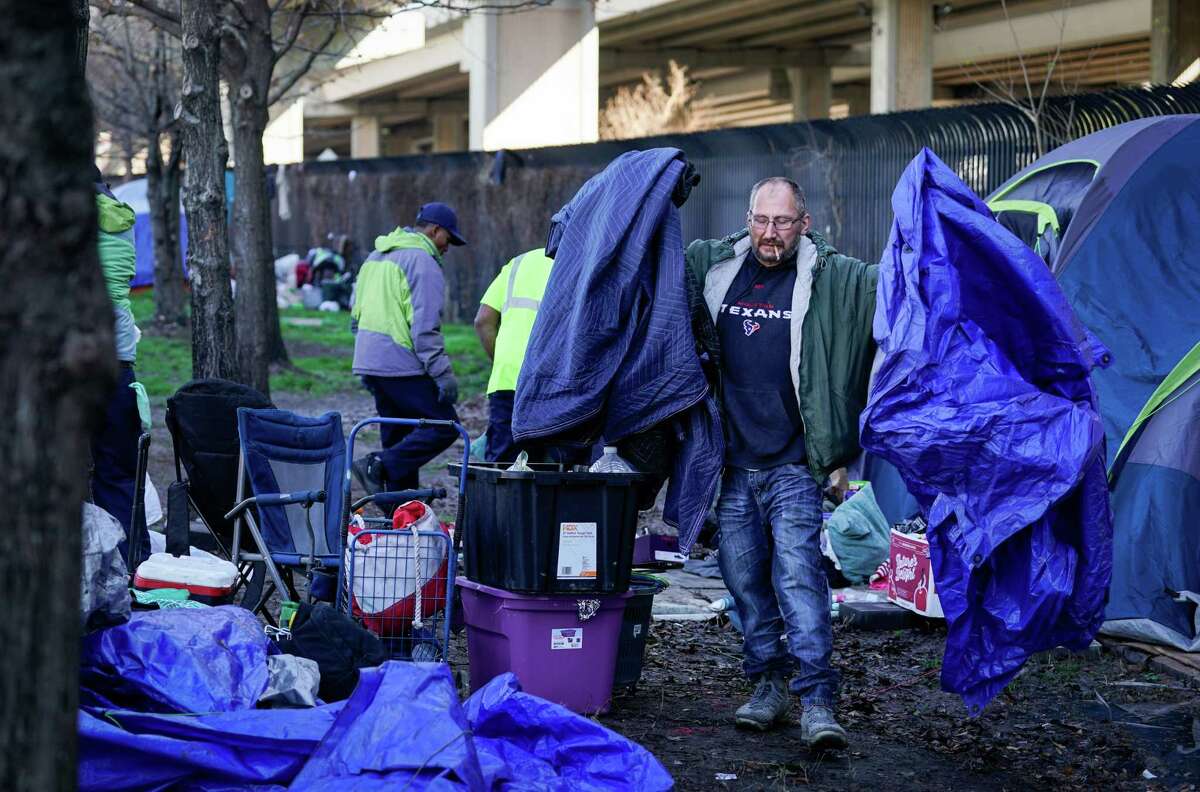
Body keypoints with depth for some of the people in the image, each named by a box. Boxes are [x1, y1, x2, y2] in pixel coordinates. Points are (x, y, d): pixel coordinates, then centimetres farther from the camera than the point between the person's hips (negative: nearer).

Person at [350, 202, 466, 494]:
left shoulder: (376, 257, 20)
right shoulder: (422, 261, -10)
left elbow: (356, 316, 24)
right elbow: (425, 326, -18)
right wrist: (443, 373, -18)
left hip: (370, 362, 9)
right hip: (403, 366, -9)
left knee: (399, 438, 13)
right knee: (445, 426, -7)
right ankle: (380, 466, -17)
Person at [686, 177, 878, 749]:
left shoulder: (830, 278, -1)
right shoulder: (712, 266, 7)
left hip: (792, 466, -4)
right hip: (731, 465, 4)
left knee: (798, 576, -12)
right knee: (745, 580, 9)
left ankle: (817, 701, -11)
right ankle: (767, 685, 23)